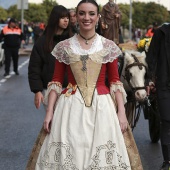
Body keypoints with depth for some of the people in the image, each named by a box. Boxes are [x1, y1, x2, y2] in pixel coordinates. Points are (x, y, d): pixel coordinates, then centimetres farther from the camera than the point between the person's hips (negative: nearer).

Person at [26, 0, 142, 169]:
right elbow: (56, 82, 6)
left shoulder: (109, 46, 5)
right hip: (71, 107, 0)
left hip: (102, 106, 0)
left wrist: (121, 112, -3)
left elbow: (115, 81, 5)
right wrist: (49, 111, -3)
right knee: (65, 156, -1)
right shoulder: (64, 47, 5)